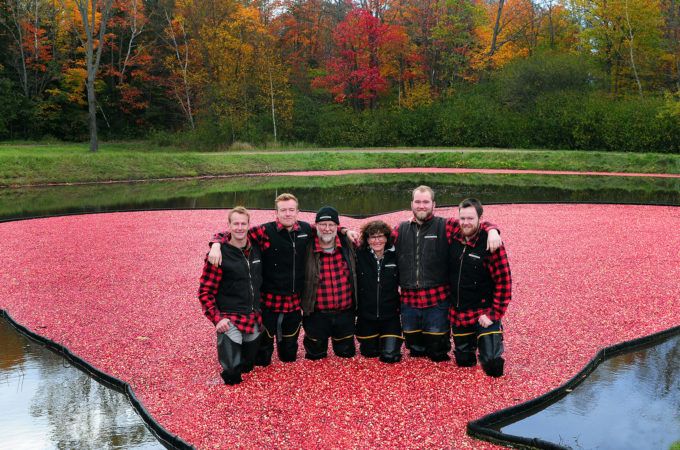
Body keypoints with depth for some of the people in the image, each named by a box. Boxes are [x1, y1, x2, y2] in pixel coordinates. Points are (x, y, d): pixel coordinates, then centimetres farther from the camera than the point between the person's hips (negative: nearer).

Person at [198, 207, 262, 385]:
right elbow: (205, 292, -9)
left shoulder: (256, 249, 4)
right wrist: (217, 318, -18)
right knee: (233, 375, -11)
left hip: (254, 319, 5)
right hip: (230, 320, -5)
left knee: (248, 367, 16)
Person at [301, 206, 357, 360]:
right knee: (315, 355, 11)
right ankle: (309, 340, 40)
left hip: (345, 313, 3)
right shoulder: (307, 249, -11)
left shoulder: (348, 244, -1)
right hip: (317, 315, -2)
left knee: (346, 353, 16)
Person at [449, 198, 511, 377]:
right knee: (463, 361, 14)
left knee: (492, 367, -7)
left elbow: (504, 282, -14)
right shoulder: (454, 239, -1)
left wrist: (494, 314, -15)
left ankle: (495, 336, 22)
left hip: (484, 315, -5)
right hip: (458, 314, 5)